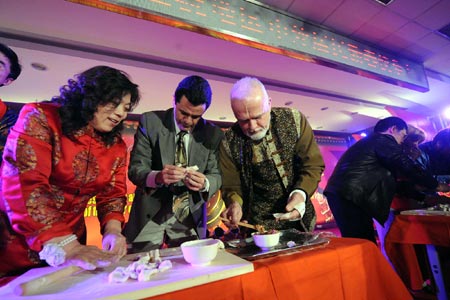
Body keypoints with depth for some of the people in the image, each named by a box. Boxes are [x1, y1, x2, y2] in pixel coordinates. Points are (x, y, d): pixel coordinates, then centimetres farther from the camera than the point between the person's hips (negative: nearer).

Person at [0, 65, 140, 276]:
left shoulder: (116, 146, -1)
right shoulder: (41, 118, -14)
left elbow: (113, 193, -2)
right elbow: (23, 184, -25)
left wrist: (112, 231, -21)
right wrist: (64, 246, -33)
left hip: (68, 240, 4)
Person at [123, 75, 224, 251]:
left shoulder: (213, 134, -5)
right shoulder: (150, 122, -8)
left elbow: (216, 175, -2)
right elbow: (135, 169, -9)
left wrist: (204, 183, -25)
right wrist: (158, 177, -30)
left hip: (190, 219, 1)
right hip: (149, 215, 0)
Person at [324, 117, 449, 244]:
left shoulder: (371, 141, 30)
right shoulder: (383, 139, 1)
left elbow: (387, 179, 32)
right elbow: (408, 167, -3)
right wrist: (436, 185, 15)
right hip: (349, 195, -10)